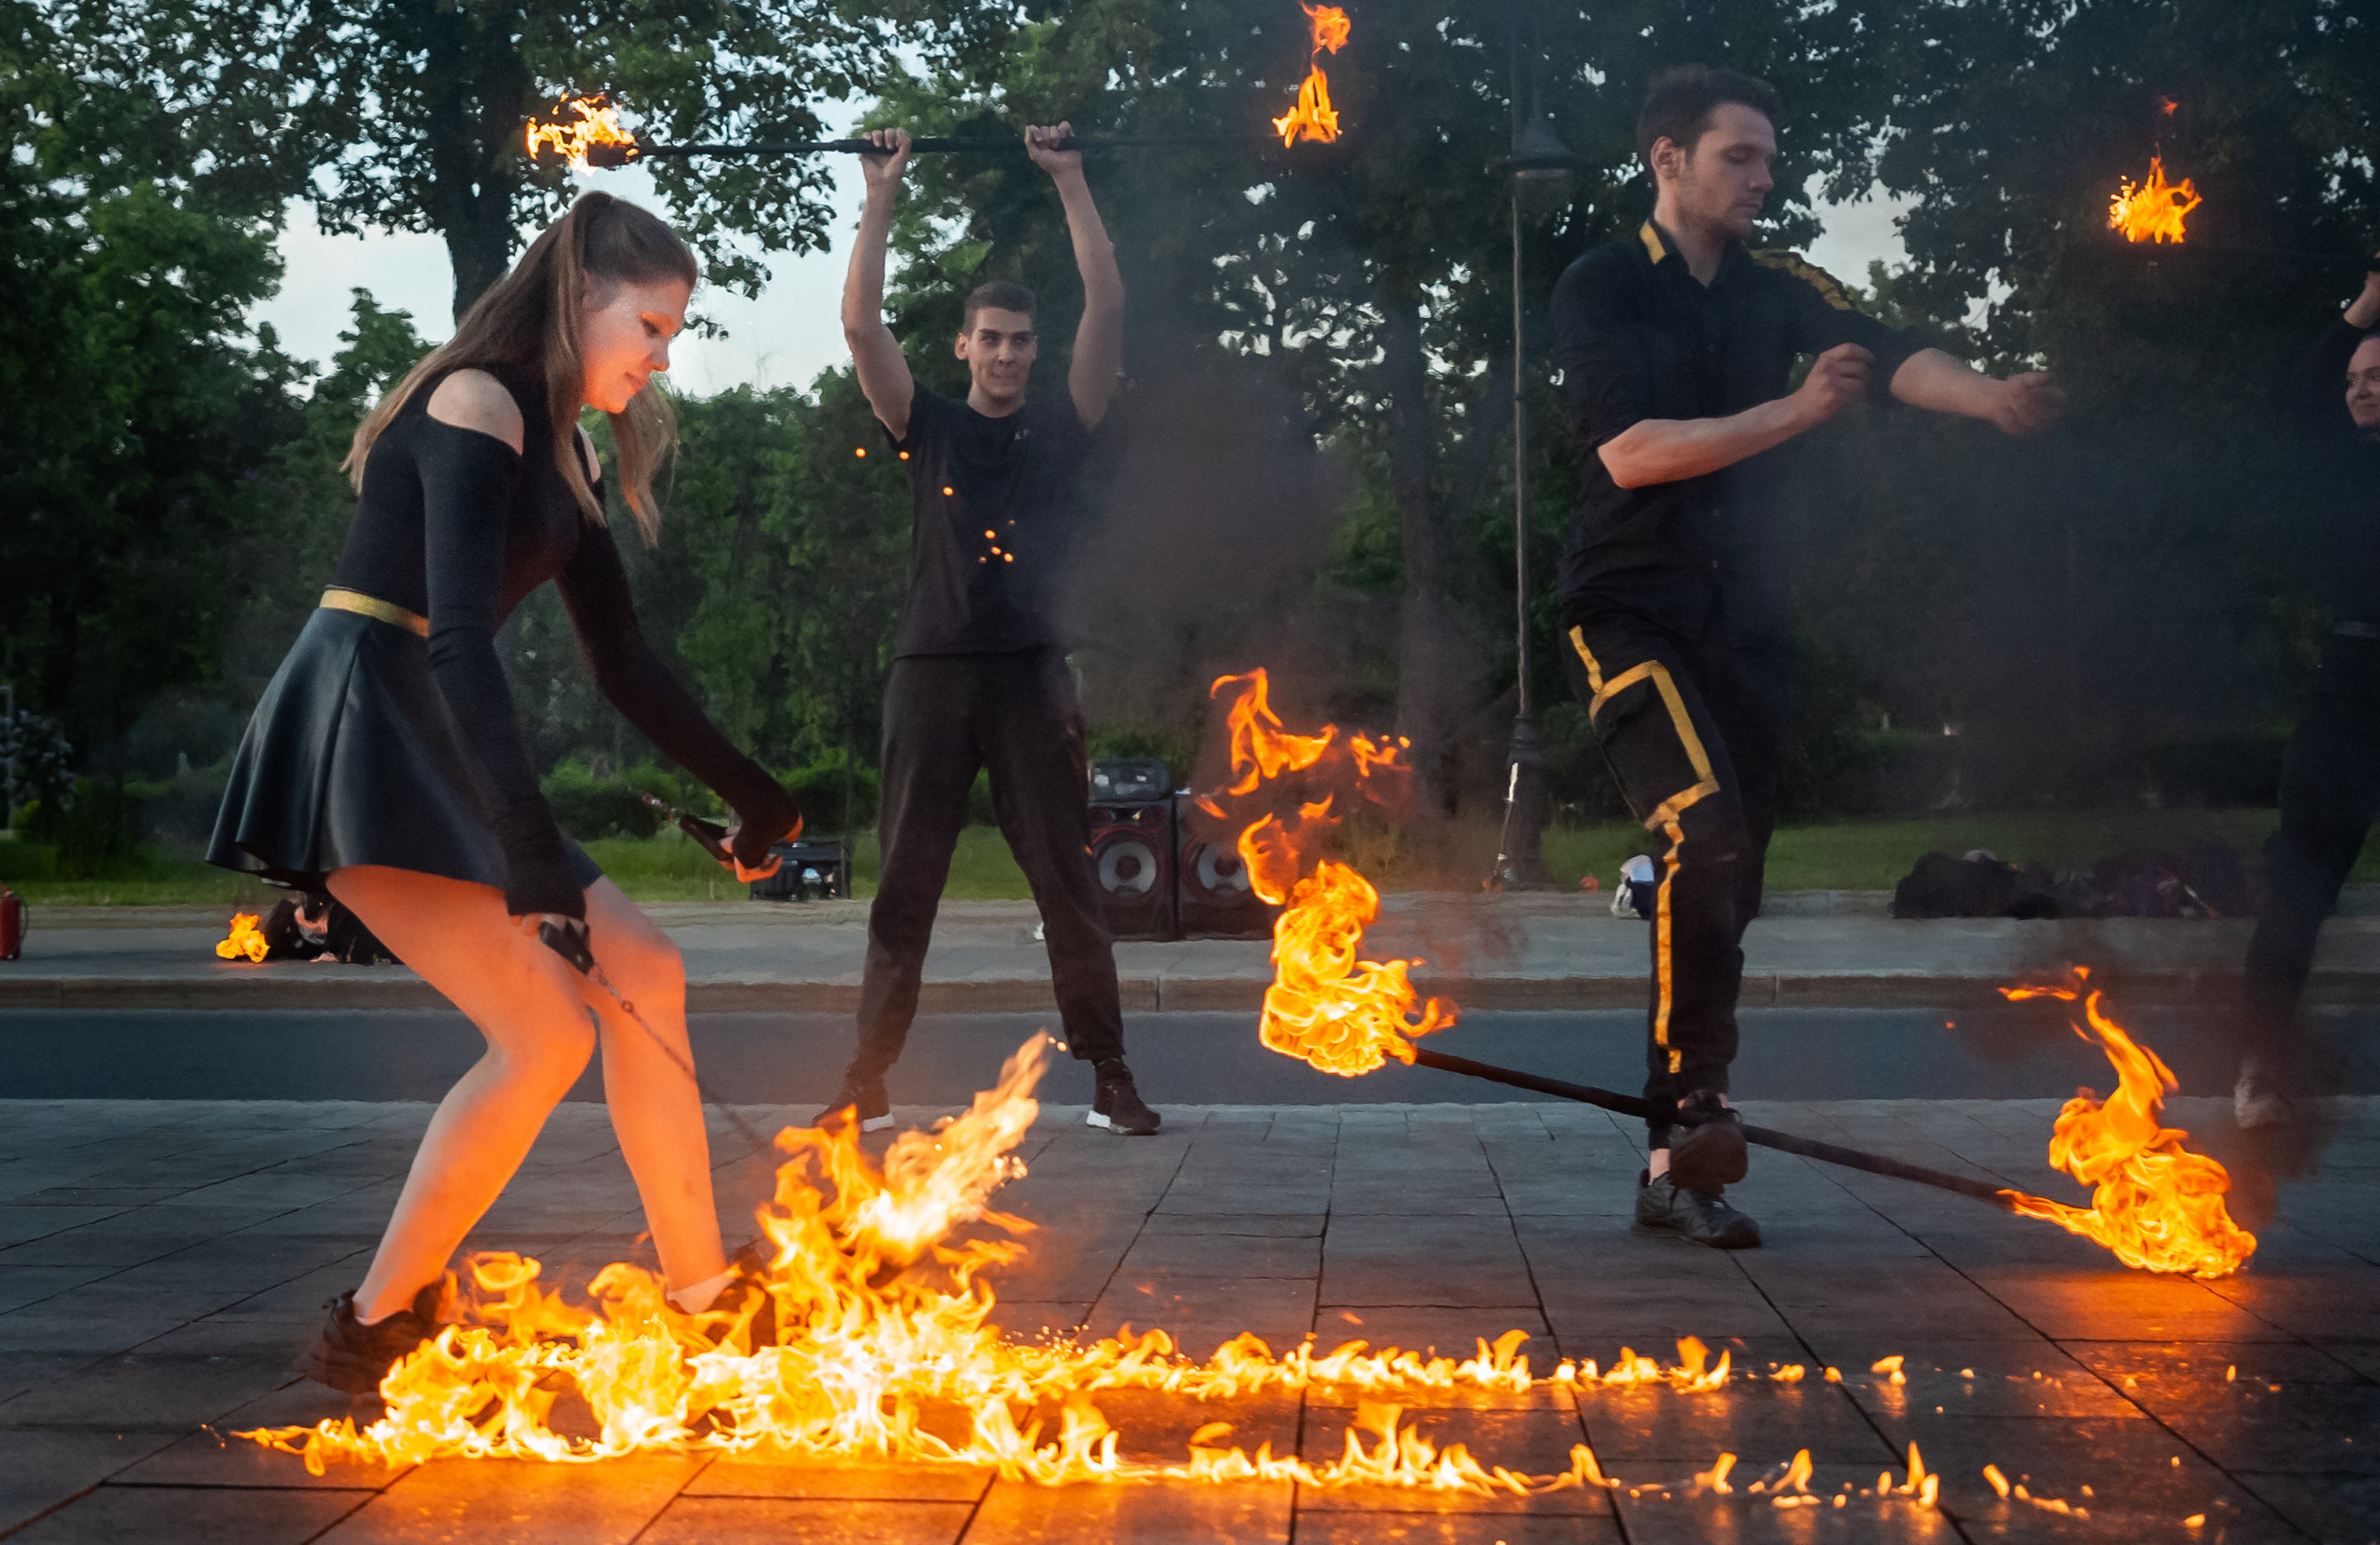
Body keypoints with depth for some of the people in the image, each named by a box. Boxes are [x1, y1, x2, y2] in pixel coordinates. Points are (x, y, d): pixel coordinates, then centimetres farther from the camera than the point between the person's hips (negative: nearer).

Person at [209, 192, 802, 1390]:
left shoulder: (561, 450, 17)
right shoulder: (477, 404, -12)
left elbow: (621, 662, 22)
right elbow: (456, 636, -25)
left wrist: (750, 793, 21)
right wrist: (531, 856, -31)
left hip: (431, 752, 10)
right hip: (359, 729, -10)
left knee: (642, 976, 7)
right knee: (545, 1033, -16)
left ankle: (703, 1296, 13)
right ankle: (371, 1330, -2)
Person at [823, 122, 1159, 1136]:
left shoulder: (1061, 425, 10)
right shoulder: (927, 427, 11)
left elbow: (1107, 308, 3)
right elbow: (861, 323, 2)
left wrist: (1070, 183, 3)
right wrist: (882, 200, 1)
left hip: (1032, 673, 0)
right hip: (931, 671, 1)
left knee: (1068, 882, 0)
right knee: (903, 887, 3)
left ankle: (1109, 1077, 5)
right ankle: (870, 1082, 9)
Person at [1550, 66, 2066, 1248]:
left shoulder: (1776, 287, 8)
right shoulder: (1601, 288, -5)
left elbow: (1887, 354, -9)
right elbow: (1629, 451, -18)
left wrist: (1992, 397, -28)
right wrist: (1791, 412, -23)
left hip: (1745, 620, 5)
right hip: (1631, 609, -5)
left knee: (1729, 883, 5)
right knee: (1706, 834, -28)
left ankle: (1674, 1168, 13)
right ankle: (1693, 1106, -19)